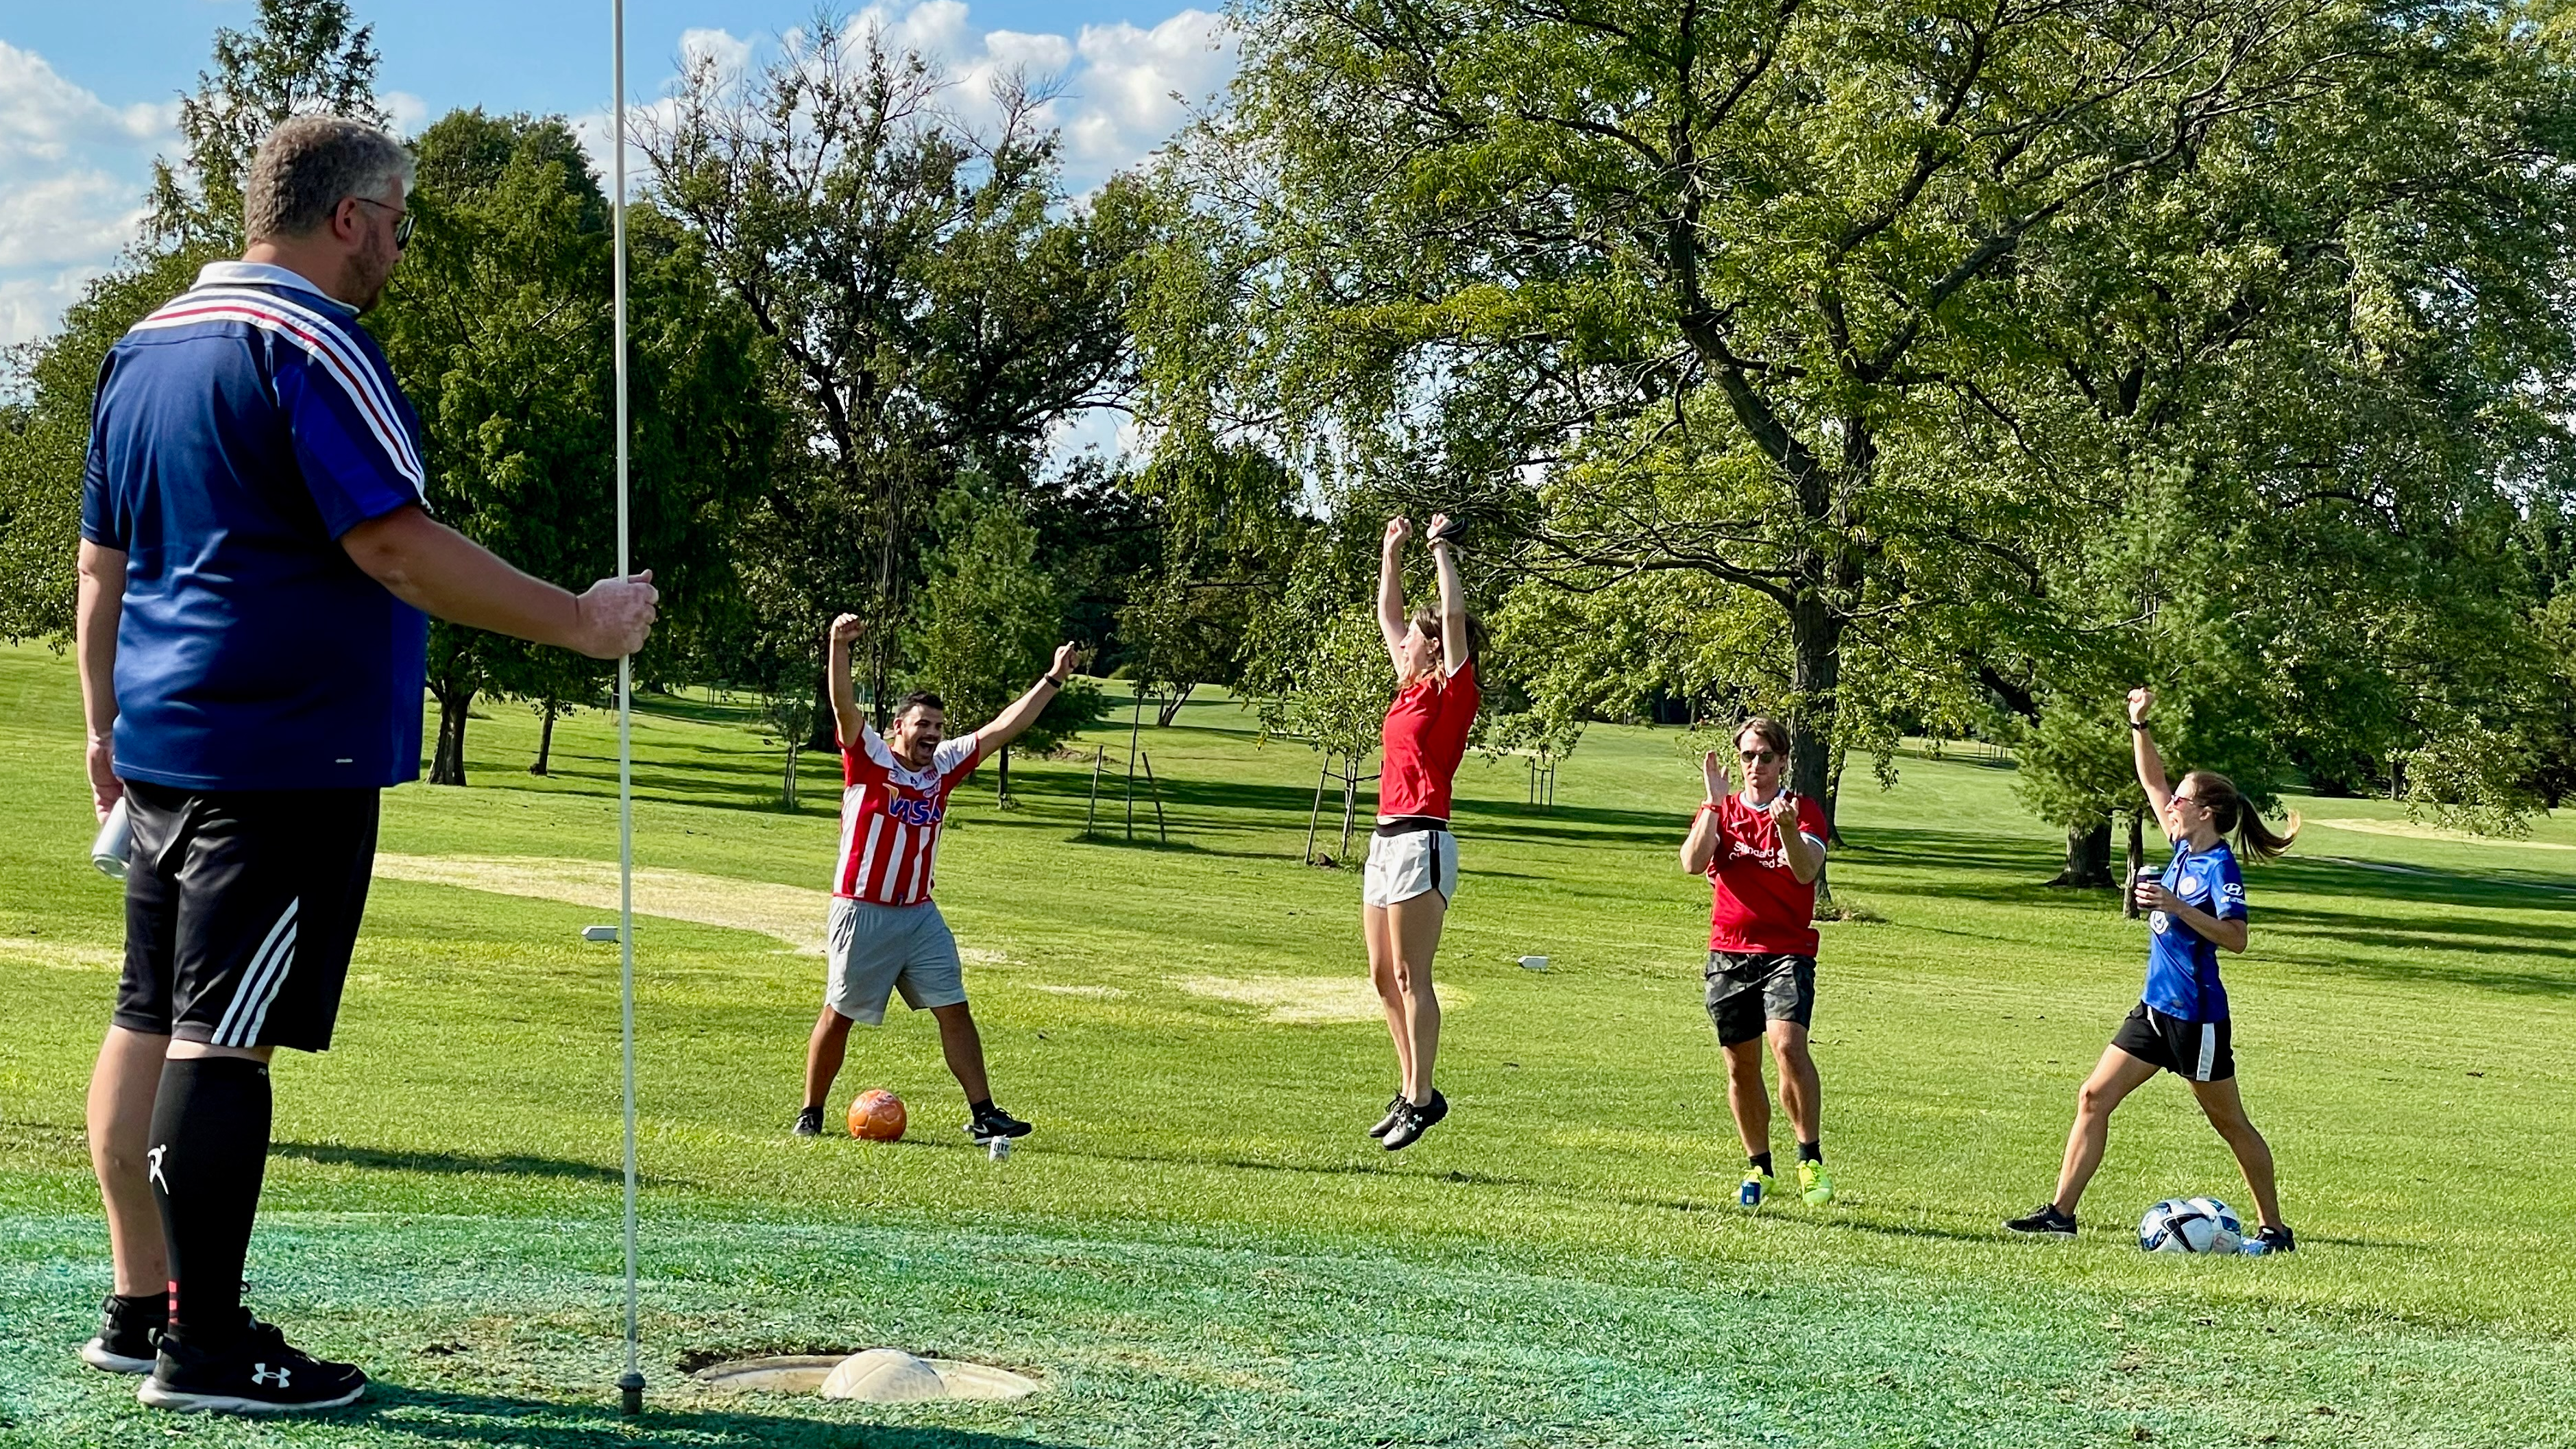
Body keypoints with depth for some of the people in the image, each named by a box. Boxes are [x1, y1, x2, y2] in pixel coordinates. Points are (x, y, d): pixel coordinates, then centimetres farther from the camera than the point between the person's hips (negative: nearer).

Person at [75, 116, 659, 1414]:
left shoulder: (143, 347, 16)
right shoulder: (310, 344, -12)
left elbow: (101, 563, 21)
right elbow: (392, 544, -20)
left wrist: (105, 725, 29)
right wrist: (579, 622, -15)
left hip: (163, 743, 9)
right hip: (286, 752, -9)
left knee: (152, 1017, 12)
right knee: (224, 1036, -7)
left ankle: (140, 1309, 19)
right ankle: (204, 1346, -3)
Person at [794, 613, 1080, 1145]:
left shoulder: (945, 764, 7)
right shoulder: (869, 757, -7)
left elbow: (1004, 728, 11)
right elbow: (844, 706, -22)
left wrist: (1052, 680, 10)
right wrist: (840, 646, -37)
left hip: (920, 915, 5)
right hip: (862, 914, -5)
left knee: (955, 1011, 2)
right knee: (839, 1014, 4)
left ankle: (983, 1114, 4)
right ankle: (810, 1114, 17)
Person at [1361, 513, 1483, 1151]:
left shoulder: (1454, 690, -5)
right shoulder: (1411, 687, 16)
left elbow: (1455, 613, -16)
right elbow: (1388, 613, 27)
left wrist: (1442, 548, -7)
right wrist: (1393, 550, 25)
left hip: (1420, 841, -9)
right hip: (1386, 840, 9)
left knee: (1411, 976, -9)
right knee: (1383, 977, 10)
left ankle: (1422, 1097, -6)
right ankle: (1411, 1089, 18)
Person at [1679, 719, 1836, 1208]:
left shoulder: (1804, 811, 2)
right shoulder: (1720, 809, 10)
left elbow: (1806, 871, -16)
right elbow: (1693, 863, -7)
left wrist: (1787, 826, -33)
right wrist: (1714, 801, -12)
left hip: (1787, 951, -3)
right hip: (1727, 954, 3)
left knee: (1788, 1046, -23)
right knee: (1741, 1066, 8)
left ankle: (1811, 1158, -14)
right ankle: (1758, 1167, 21)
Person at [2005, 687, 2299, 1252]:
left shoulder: (2220, 866, -16)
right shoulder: (2185, 849, 6)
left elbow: (2235, 939, -27)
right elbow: (2153, 784, 17)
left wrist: (2174, 905, -32)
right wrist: (2139, 725, 10)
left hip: (2196, 1015, -8)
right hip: (2155, 1008, 8)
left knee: (2229, 1122, 4)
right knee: (2094, 1097, 3)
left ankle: (2276, 1230, 17)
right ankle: (2060, 1212, 5)